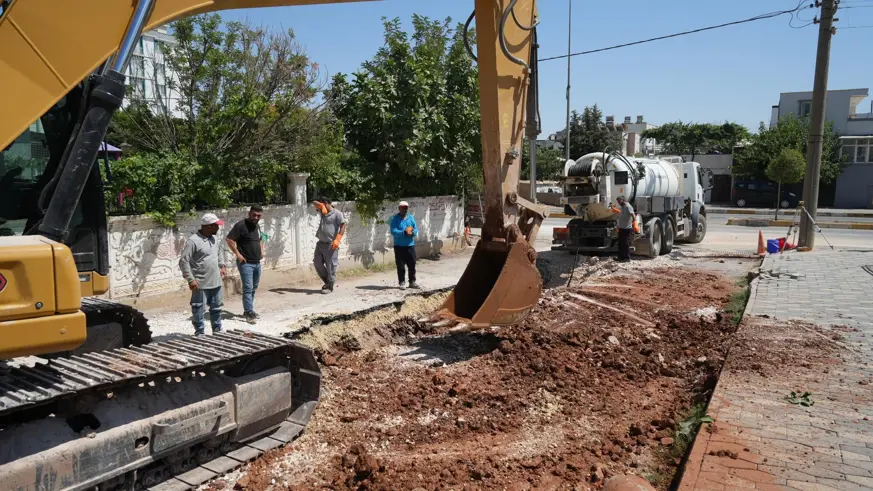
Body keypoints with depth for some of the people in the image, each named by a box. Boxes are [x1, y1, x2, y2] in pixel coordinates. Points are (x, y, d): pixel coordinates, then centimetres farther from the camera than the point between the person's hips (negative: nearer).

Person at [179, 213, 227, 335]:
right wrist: (190, 279, -20)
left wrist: (222, 266, 13)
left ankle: (217, 330, 30)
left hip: (216, 282, 8)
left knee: (216, 308, 17)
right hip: (201, 284, -8)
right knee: (199, 310, 3)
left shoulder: (213, 238, 9)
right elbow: (183, 261, -18)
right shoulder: (193, 241, -17)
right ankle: (199, 333, 15)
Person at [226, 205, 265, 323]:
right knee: (248, 288, -11)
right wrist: (238, 254, -18)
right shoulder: (241, 225, -12)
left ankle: (248, 310, 24)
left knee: (254, 288, 13)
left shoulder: (257, 226, 13)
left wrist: (262, 251, 14)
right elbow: (229, 239, -16)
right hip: (246, 263, -8)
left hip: (257, 263, 8)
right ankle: (249, 313, -9)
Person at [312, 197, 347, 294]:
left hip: (330, 245, -8)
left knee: (330, 266, -2)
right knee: (317, 263, 10)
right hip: (320, 243, 8)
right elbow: (314, 203, 17)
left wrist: (337, 240, -22)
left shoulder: (337, 213, -6)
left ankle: (330, 286, 9)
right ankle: (327, 281, 26)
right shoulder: (323, 212, 15)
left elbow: (343, 226, -13)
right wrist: (321, 206, -4)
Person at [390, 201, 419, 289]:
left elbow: (416, 229, 6)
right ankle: (402, 282, 10)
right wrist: (404, 232, -24)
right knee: (401, 266, 1)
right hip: (399, 246, -4)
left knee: (412, 265, 9)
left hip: (410, 245, 4)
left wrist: (412, 232, -16)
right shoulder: (395, 218, -4)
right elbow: (393, 231, -14)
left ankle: (412, 282, 20)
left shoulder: (411, 218, 9)